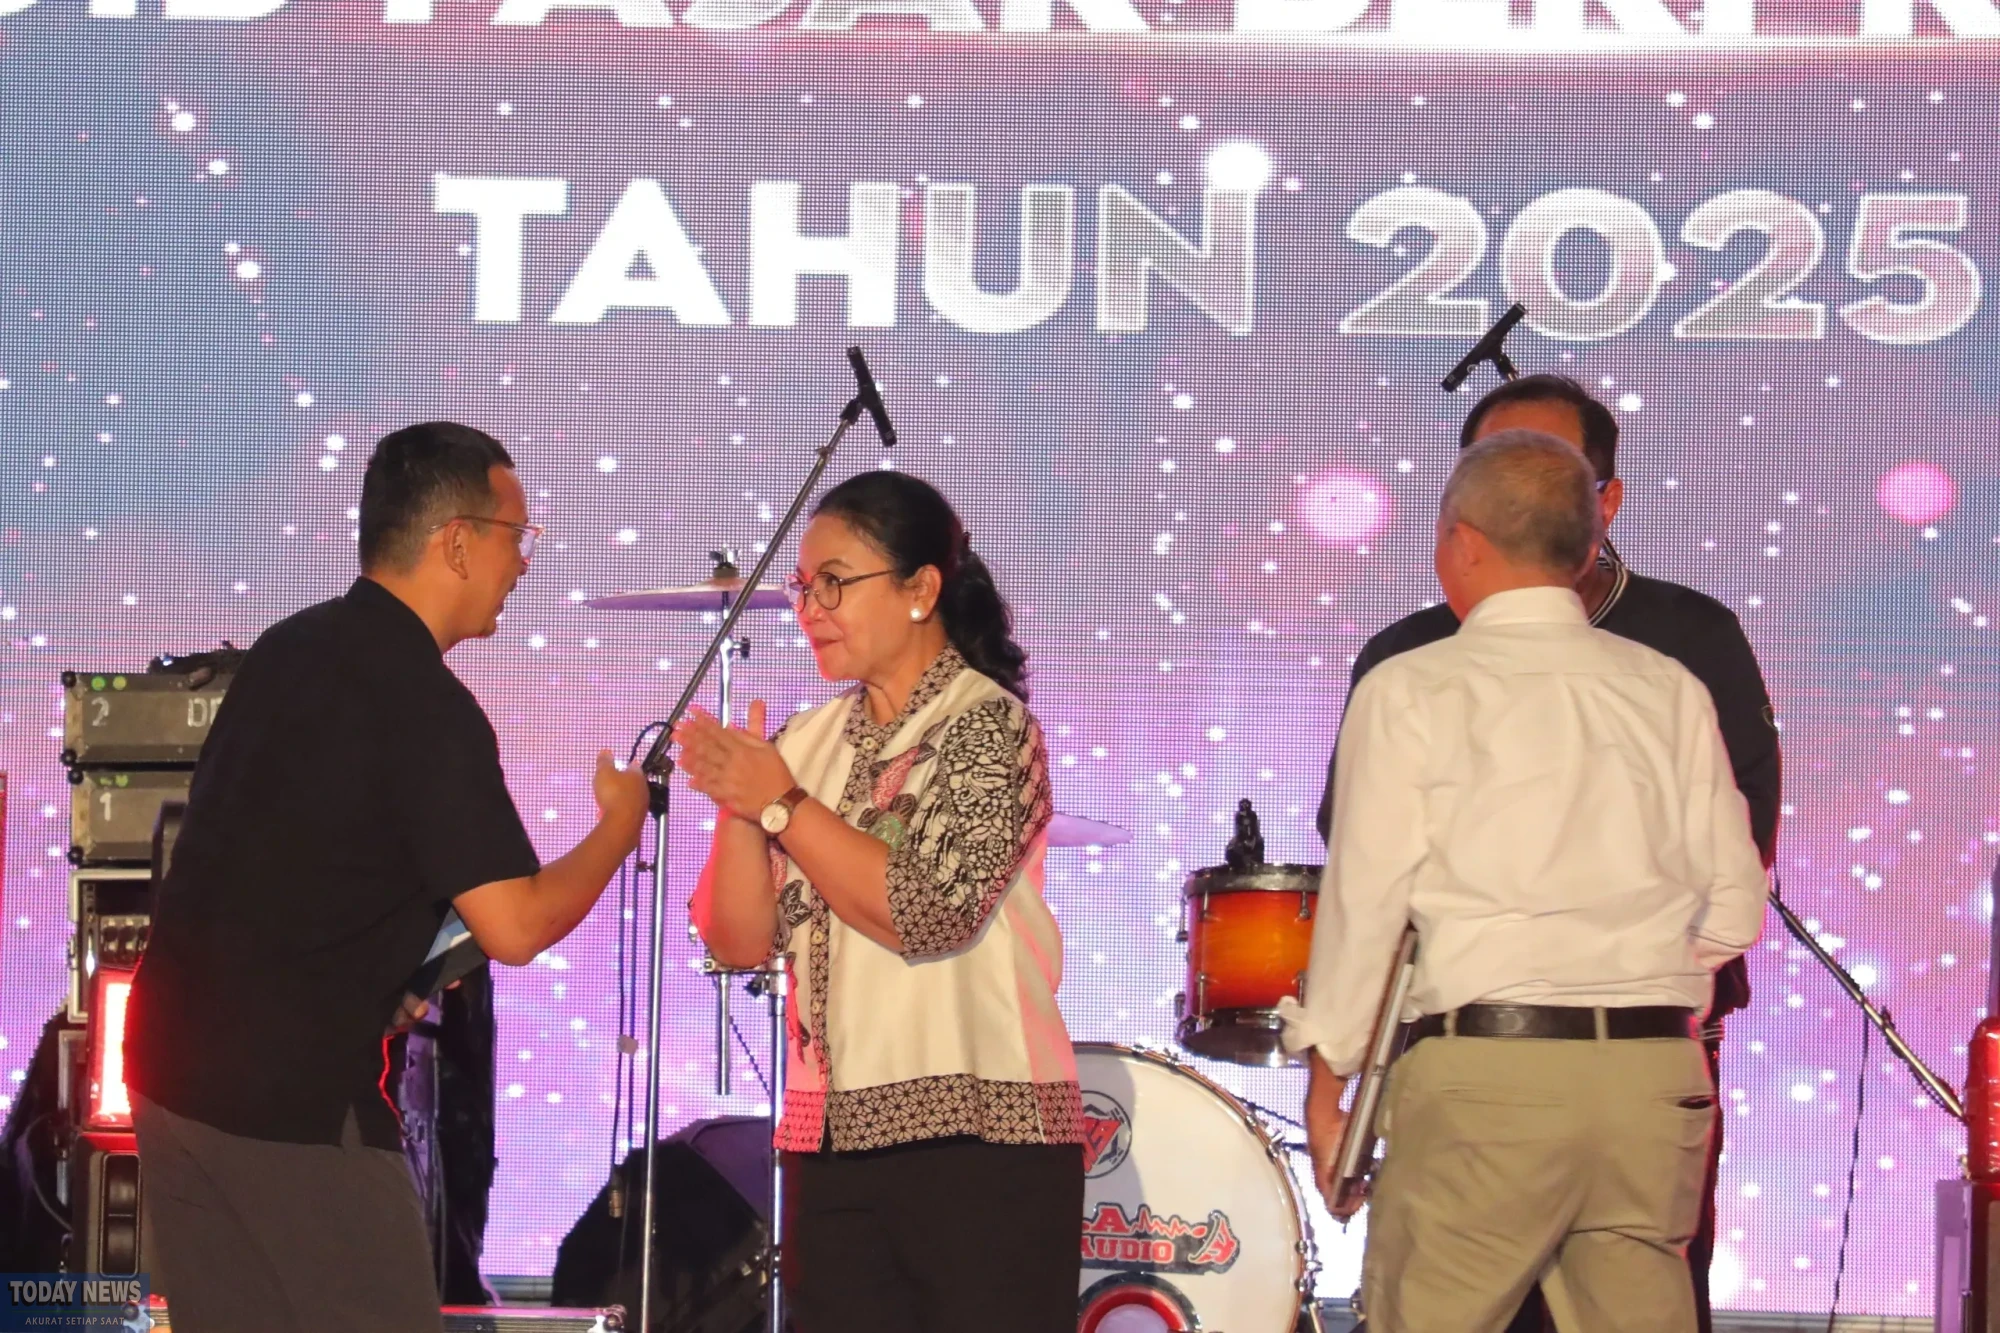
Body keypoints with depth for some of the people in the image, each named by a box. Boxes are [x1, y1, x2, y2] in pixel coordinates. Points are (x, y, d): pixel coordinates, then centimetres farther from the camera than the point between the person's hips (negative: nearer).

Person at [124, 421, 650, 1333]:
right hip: (293, 1091, -8)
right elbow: (514, 929, -18)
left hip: (170, 1059, 8)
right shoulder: (428, 710, -16)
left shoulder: (287, 649, 10)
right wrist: (620, 823, -2)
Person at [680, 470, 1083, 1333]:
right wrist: (736, 807, -7)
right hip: (834, 1142, 6)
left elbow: (928, 911, -18)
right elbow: (742, 942, 8)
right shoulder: (811, 740, 11)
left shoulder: (987, 726, -7)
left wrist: (780, 803, -14)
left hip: (979, 1143, -6)